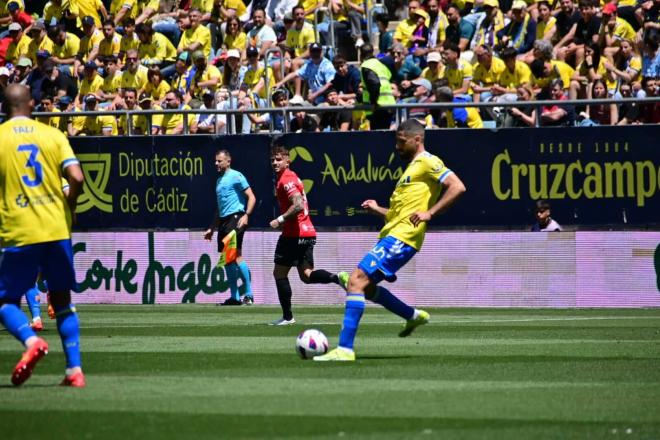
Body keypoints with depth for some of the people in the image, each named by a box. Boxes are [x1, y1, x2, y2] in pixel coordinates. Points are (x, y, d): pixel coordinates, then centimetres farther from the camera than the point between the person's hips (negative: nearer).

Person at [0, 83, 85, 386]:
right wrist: (66, 209, 10)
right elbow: (76, 178, -7)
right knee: (62, 300, 15)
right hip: (57, 231, 3)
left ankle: (31, 340, -22)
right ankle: (74, 370, 6)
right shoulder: (53, 135, 4)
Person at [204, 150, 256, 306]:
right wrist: (212, 228, 26)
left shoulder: (236, 176, -4)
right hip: (223, 221, 9)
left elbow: (251, 197, -9)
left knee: (236, 255, -17)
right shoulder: (219, 180, 22)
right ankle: (235, 297, 10)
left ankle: (249, 294, -14)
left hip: (235, 218, -9)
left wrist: (246, 215, -22)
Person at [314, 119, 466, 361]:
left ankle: (345, 349, -20)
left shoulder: (428, 162, -5)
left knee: (357, 280, -18)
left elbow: (457, 187, -18)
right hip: (391, 234, 10)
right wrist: (378, 210, 16)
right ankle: (414, 316, 30)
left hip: (401, 237, -10)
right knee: (365, 286, 17)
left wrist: (429, 213, -21)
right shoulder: (412, 166, 25)